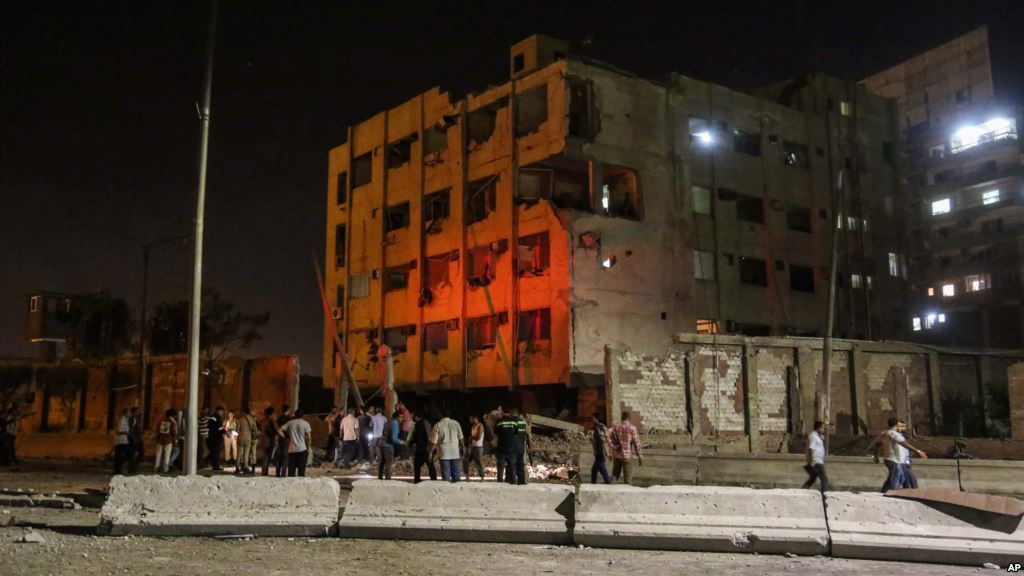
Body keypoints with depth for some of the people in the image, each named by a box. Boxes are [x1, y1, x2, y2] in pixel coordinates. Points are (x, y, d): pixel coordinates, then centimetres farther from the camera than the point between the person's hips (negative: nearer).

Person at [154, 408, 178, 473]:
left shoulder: (160, 421, 5)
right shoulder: (173, 422, -8)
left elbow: (157, 431, 11)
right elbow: (174, 432, -7)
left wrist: (157, 439, 20)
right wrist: (175, 439, 7)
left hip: (160, 440, 4)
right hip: (168, 441, -4)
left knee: (158, 454, 11)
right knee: (167, 455, 2)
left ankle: (156, 468, 13)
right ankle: (165, 469, 1)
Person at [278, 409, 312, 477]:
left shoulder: (290, 423, 6)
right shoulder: (306, 424, -1)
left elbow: (279, 431, 0)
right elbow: (309, 438, -8)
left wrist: (286, 437, 10)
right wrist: (308, 449, 3)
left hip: (292, 450, 2)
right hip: (302, 450, -2)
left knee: (291, 472, 7)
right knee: (301, 472, 1)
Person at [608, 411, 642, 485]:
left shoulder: (616, 427, 3)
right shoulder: (632, 428, -8)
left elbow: (607, 435, -10)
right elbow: (636, 443, -9)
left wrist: (613, 446, -8)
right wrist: (639, 456, -3)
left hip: (616, 454, 3)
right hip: (627, 455, -3)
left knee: (615, 474, 14)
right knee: (627, 478, 6)